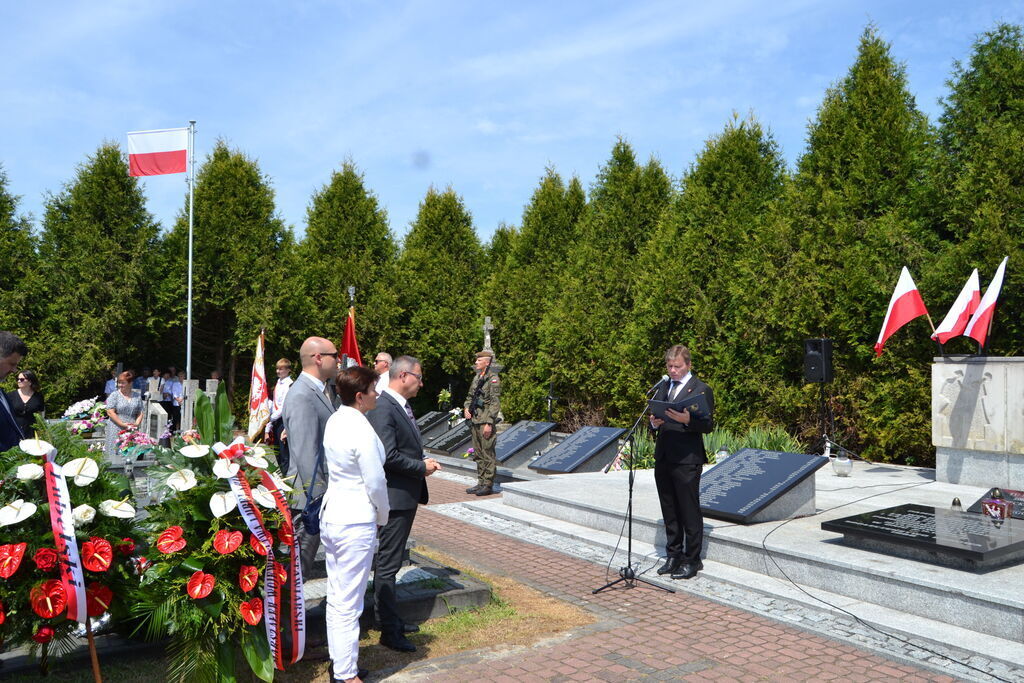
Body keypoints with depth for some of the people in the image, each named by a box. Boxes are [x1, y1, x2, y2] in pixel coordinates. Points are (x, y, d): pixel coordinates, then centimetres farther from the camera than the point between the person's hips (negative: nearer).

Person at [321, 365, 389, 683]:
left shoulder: (333, 422, 3)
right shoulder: (363, 431, -21)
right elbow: (375, 483, -17)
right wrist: (382, 516, 2)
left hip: (330, 514, 8)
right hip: (356, 523, -8)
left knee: (335, 596, 19)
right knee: (349, 603, 4)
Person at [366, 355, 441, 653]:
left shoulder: (402, 406, 11)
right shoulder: (383, 408, -20)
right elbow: (388, 457, -26)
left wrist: (423, 462, 4)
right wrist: (422, 467, -15)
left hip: (407, 495, 10)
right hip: (394, 497, -10)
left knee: (389, 561, 19)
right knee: (387, 564, 0)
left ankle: (392, 619, 32)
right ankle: (389, 631, 10)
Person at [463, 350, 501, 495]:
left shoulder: (493, 378, -11)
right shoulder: (477, 377, 14)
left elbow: (495, 403, -16)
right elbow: (470, 396, 25)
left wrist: (489, 423, -19)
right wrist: (466, 408, 6)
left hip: (486, 422, -9)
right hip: (475, 420, 9)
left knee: (488, 454, -3)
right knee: (478, 454, 13)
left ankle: (488, 485, 3)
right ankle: (481, 483, 21)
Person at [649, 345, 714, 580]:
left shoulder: (701, 390, -4)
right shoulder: (663, 387, 16)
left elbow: (708, 425, -10)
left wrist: (687, 420, -27)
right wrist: (654, 422, -3)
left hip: (687, 459, -6)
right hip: (663, 457, 7)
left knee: (690, 512, 1)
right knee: (669, 511, 14)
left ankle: (692, 560, 11)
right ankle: (673, 556, 26)